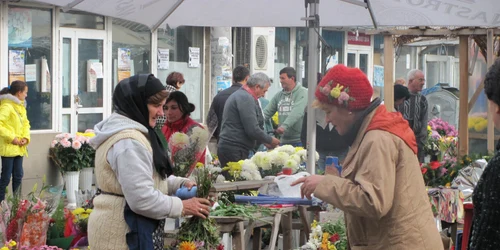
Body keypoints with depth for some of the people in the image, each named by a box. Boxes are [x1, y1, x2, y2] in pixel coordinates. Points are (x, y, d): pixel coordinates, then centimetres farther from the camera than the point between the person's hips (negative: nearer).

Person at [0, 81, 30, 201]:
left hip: (19, 148, 8)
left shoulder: (20, 107, 13)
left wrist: (26, 137, 0)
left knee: (18, 177, 12)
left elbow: (26, 123, 18)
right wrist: (11, 137, -22)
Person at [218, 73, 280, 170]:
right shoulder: (246, 98, -13)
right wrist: (270, 140, -3)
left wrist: (264, 141, 21)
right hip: (235, 150, -10)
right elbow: (252, 130, -18)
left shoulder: (239, 95, 20)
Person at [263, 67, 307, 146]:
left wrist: (284, 126, -34)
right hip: (284, 140, 6)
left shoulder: (302, 93, -7)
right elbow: (267, 112, 12)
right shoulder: (279, 95, 13)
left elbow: (297, 113, -22)